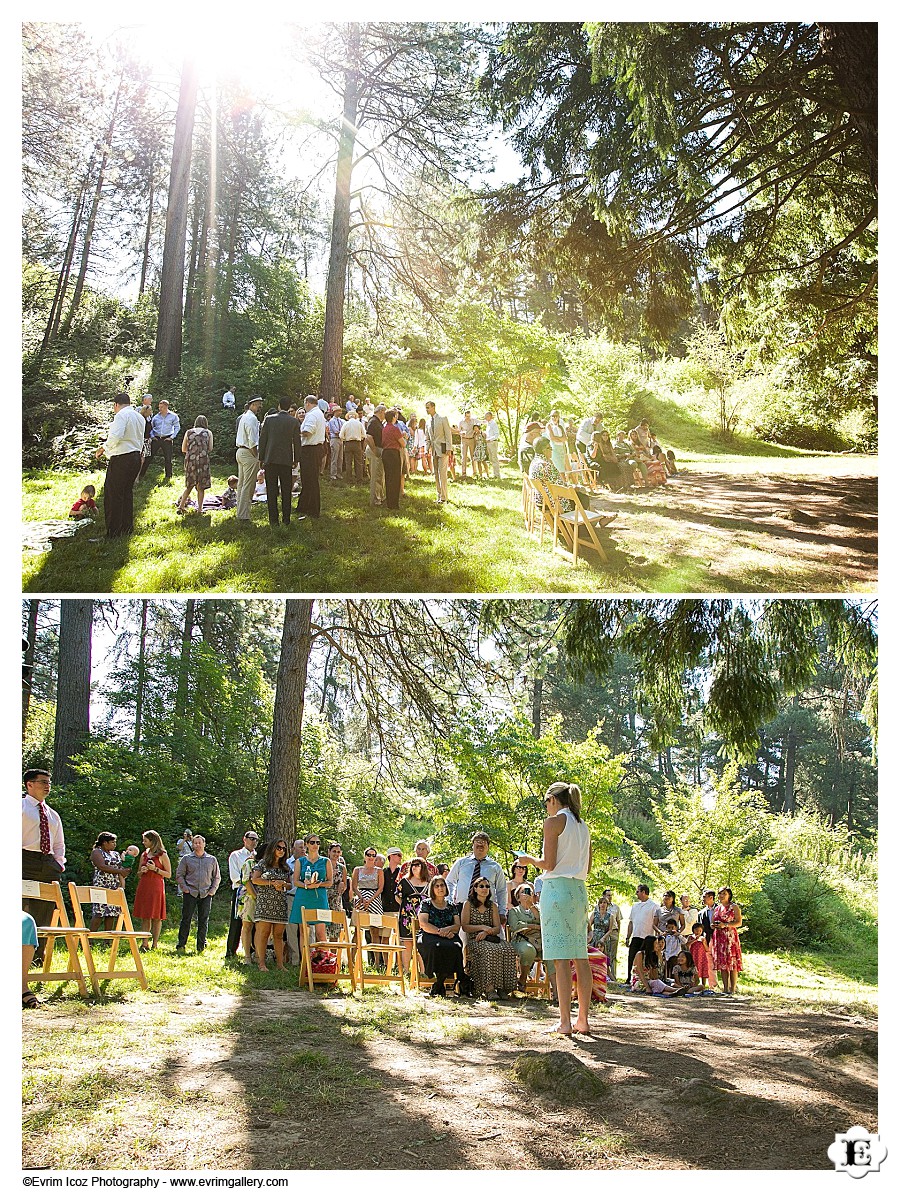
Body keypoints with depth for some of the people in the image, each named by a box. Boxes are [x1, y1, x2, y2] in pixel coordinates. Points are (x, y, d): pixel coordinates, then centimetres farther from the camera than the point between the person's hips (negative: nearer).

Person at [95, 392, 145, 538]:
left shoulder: (121, 415, -12)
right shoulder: (139, 417, 15)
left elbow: (115, 436, -26)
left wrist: (104, 447, -8)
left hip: (121, 460, -9)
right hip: (136, 457, 9)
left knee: (113, 495, -2)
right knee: (127, 493, 19)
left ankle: (113, 531, -1)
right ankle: (127, 527, 24)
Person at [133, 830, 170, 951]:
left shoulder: (162, 855, -1)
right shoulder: (144, 855, 14)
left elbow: (168, 874, -3)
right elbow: (138, 875, 21)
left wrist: (155, 869, -13)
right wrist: (142, 871, -1)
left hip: (156, 887, -5)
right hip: (143, 887, 5)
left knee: (156, 917, -3)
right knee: (145, 917, 4)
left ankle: (154, 945, 1)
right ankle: (144, 944, 5)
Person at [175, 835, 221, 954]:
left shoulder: (212, 860, 11)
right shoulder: (186, 859, 7)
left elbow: (217, 877, 15)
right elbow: (179, 875, 8)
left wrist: (213, 890, 4)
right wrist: (185, 888, -3)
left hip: (206, 894, 1)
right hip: (190, 893, -1)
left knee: (203, 921, 3)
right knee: (186, 919, -2)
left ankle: (201, 947, 9)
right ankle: (181, 945, 3)